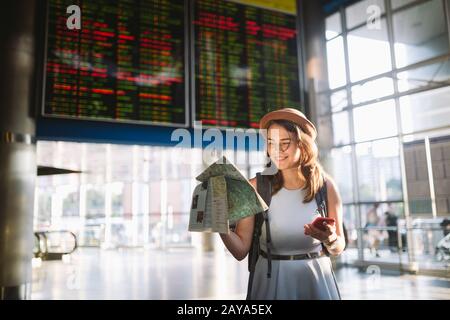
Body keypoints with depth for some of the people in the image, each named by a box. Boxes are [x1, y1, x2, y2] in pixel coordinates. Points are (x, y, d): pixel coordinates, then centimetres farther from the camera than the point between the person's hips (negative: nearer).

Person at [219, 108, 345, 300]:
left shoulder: (325, 185, -9)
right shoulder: (256, 187, -13)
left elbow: (338, 248, 0)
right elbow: (241, 250, -13)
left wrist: (330, 239, -22)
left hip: (315, 279, 2)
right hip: (270, 280, -1)